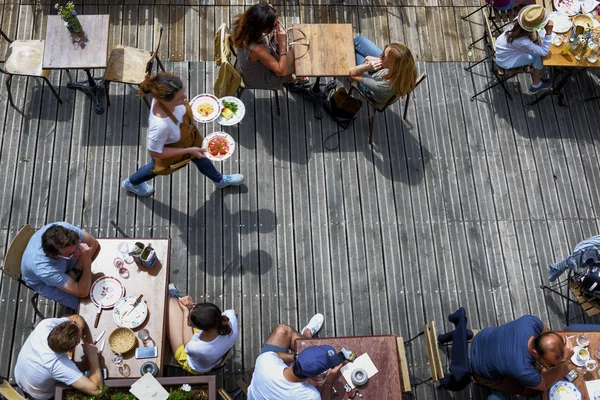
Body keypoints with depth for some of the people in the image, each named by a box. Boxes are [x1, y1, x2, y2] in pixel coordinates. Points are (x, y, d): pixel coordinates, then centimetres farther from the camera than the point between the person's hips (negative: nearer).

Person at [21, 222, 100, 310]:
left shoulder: (65, 227, -38)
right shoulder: (43, 269, -45)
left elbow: (95, 245, -21)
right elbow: (83, 293, -40)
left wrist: (76, 271, -26)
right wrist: (87, 261, -44)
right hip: (43, 283, -5)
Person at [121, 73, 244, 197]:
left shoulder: (165, 96, -33)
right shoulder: (160, 125, -50)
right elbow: (155, 152, -31)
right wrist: (189, 150, -28)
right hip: (169, 150, -5)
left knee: (201, 158, 32)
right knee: (154, 169, 30)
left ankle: (220, 180, 65)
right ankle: (131, 183, 64)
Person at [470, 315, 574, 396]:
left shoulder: (532, 321, -33)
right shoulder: (523, 371, -46)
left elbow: (546, 333, -5)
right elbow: (545, 385, -20)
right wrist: (562, 361, -32)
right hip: (482, 367, -5)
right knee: (533, 390, 5)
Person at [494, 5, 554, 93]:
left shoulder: (519, 20, -23)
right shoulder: (523, 41, -40)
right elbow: (544, 52, -28)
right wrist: (548, 32, -34)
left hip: (502, 48, 7)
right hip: (505, 60, -7)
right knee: (539, 55, -8)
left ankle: (535, 72, 27)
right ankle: (536, 85, 15)